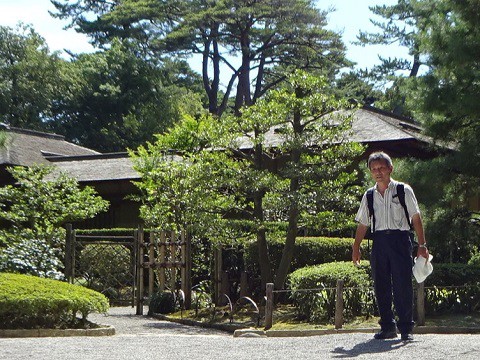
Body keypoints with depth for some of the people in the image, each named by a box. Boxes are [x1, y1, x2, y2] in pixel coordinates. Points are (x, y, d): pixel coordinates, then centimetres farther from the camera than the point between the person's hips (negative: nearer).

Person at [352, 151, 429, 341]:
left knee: (403, 285, -7)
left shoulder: (404, 190, 4)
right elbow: (363, 224, 17)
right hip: (379, 240, 4)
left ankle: (406, 328, 1)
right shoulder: (369, 196, 14)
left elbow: (416, 218, 1)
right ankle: (387, 326, 14)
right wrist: (356, 248, 10)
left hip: (400, 239, -4)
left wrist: (422, 245, -5)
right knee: (381, 286, 4)